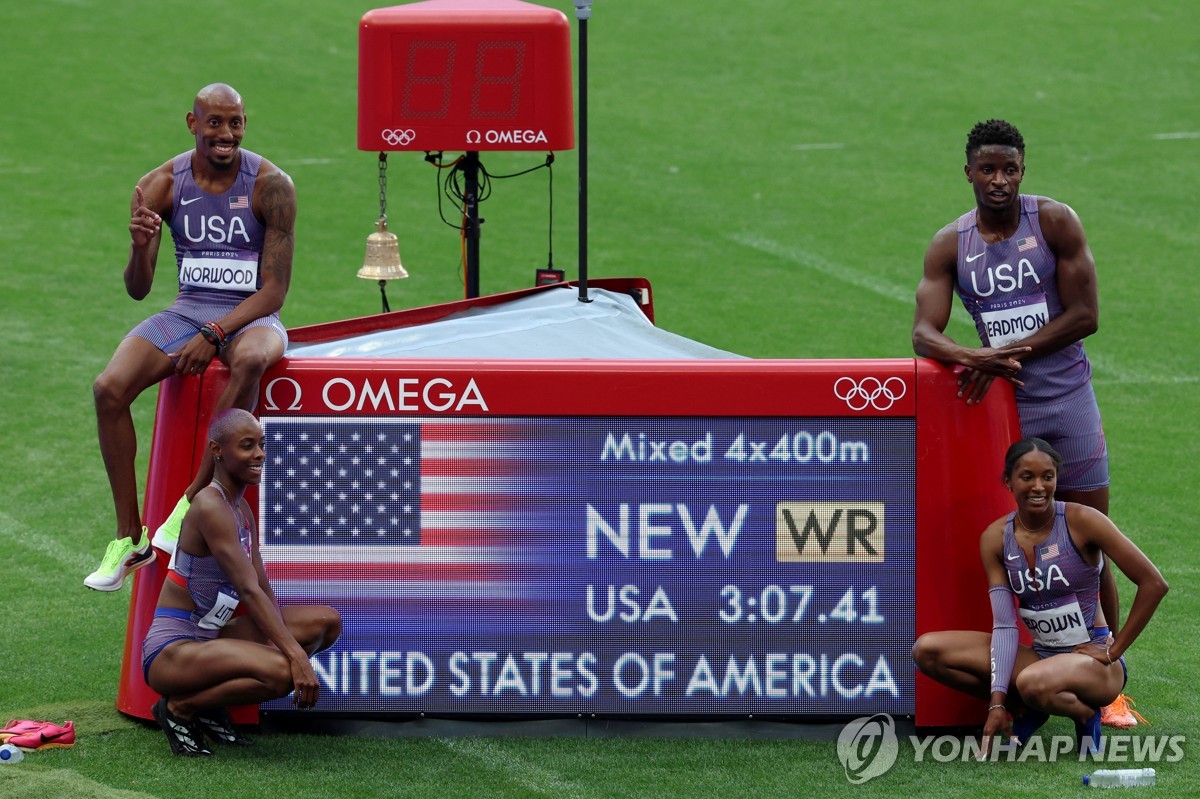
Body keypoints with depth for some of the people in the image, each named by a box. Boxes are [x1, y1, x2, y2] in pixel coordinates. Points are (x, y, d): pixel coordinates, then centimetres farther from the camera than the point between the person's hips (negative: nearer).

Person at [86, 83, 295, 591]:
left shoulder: (270, 186, -10)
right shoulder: (161, 186, -2)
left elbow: (274, 289, -11)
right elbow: (137, 290, -1)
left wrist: (214, 336, -24)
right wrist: (140, 247, -24)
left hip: (252, 317, -3)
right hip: (188, 314, 3)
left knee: (249, 360, -41)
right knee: (110, 387, -24)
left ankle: (195, 498, -30)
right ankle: (128, 538, -15)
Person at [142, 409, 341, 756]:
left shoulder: (241, 508, 12)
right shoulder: (210, 507, -18)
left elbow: (263, 590, 8)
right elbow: (248, 590, -25)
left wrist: (283, 643, -10)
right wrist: (295, 655, -29)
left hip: (209, 638, 10)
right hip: (170, 650, -10)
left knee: (328, 621, 7)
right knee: (282, 674, -33)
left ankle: (212, 702, 7)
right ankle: (179, 707, -7)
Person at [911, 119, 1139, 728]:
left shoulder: (1056, 222, -4)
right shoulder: (950, 244, 2)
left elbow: (1084, 315, -8)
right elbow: (924, 333, -5)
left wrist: (1010, 352, -17)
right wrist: (976, 357, -26)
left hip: (1068, 397, -1)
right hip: (1000, 405, 1)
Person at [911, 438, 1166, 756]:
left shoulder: (1081, 521, -14)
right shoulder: (996, 538, -2)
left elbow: (1154, 584, -12)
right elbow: (1004, 626, -6)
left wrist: (1114, 650, -10)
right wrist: (997, 703, -16)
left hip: (1092, 660, -5)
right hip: (1041, 656, 5)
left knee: (1034, 683, -39)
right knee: (928, 650, -9)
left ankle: (1085, 714, -4)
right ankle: (1025, 709, 3)